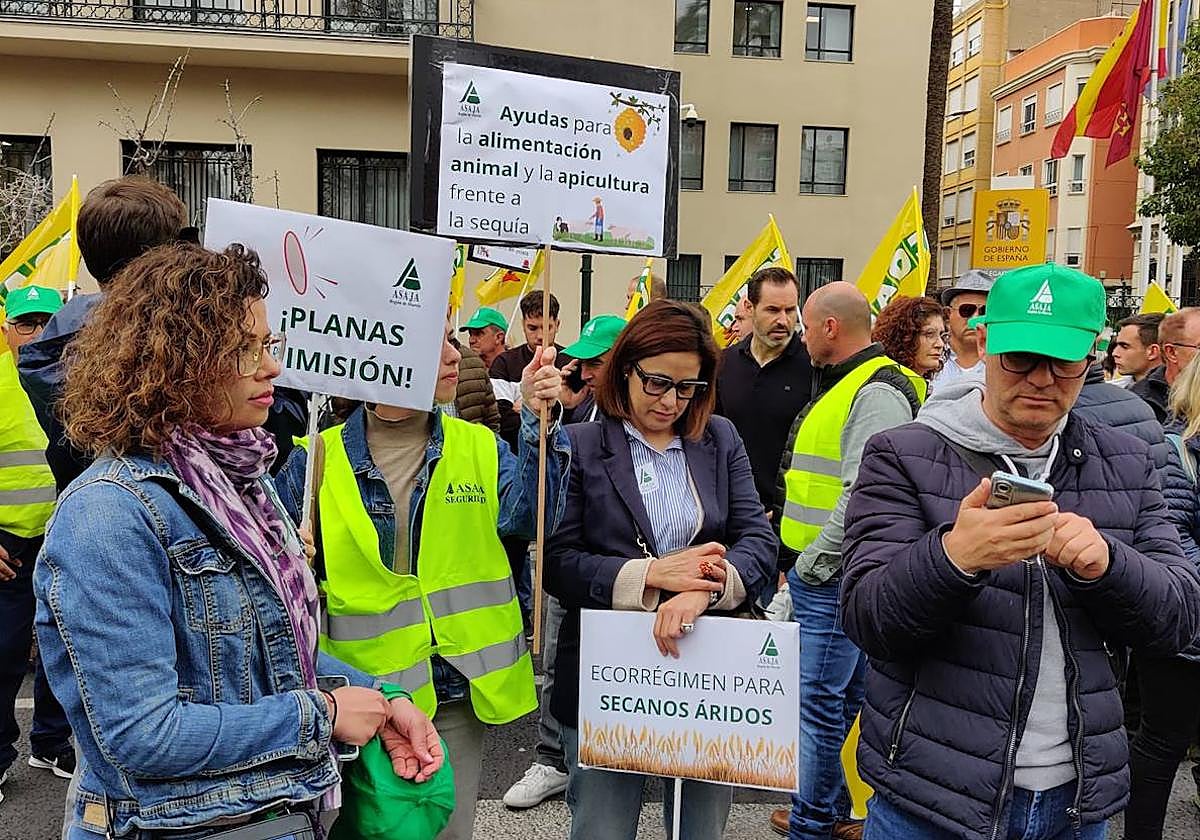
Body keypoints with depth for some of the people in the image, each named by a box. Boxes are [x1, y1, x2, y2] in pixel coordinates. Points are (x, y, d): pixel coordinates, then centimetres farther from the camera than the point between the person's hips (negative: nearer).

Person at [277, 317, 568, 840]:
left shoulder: (478, 447, 2)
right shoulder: (317, 458, -5)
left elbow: (528, 517, -13)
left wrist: (537, 421, -22)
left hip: (455, 697, 2)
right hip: (359, 694, -2)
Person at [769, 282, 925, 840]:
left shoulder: (877, 392, -16)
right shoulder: (842, 385, 17)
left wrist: (812, 563, -16)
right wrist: (799, 559, 21)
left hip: (834, 577, -10)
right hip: (816, 571, 10)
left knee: (820, 702, -2)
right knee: (840, 699, 18)